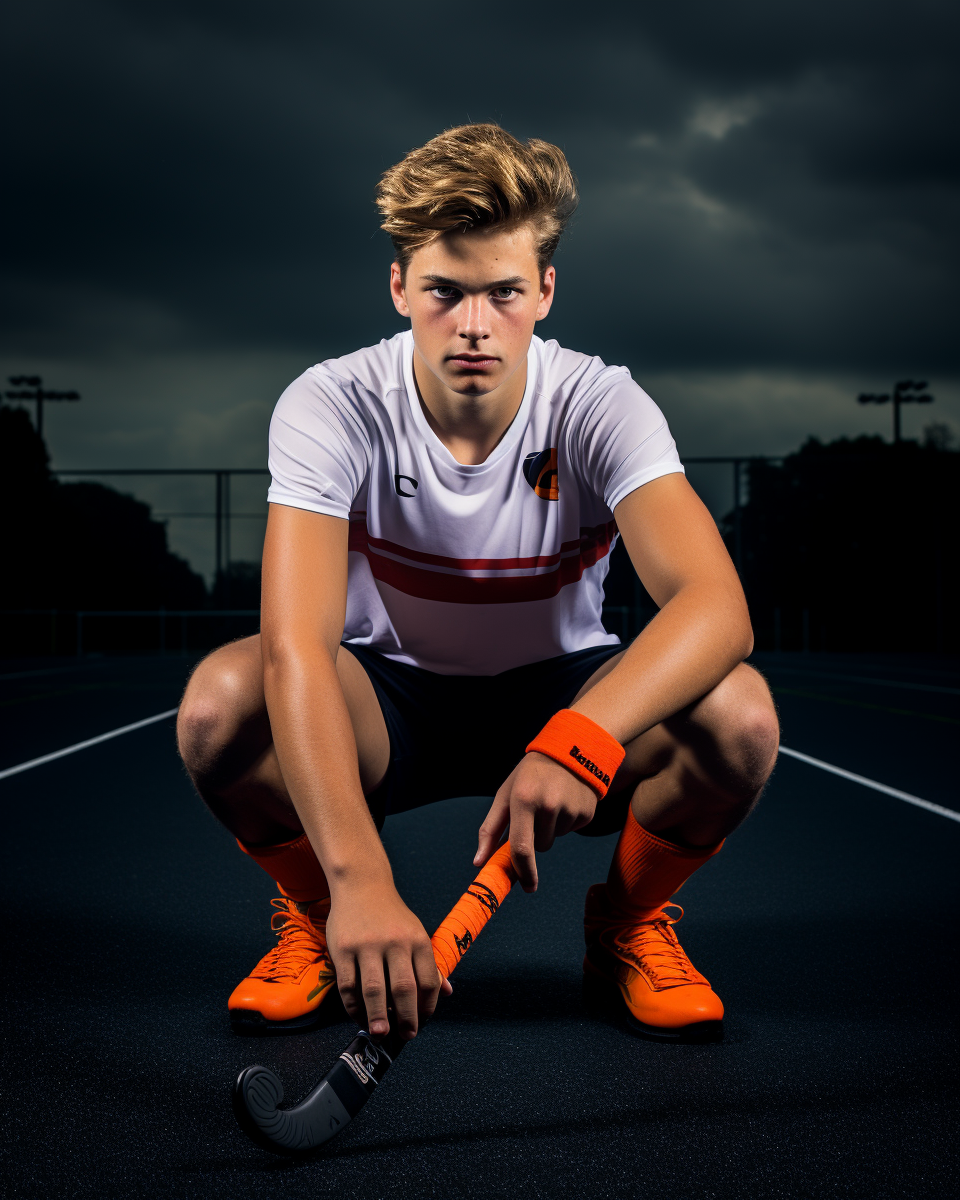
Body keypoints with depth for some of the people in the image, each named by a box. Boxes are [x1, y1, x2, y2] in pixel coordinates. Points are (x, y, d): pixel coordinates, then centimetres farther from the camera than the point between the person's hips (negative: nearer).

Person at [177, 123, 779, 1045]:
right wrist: (358, 880, -50)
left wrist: (579, 738, -54)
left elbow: (716, 608, -35)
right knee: (222, 696, -32)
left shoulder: (600, 407, -21)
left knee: (735, 712, -30)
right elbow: (296, 647, -36)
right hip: (388, 704, 0)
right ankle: (314, 914, -1)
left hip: (562, 695, 0)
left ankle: (629, 923, 0)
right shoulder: (330, 408, -23)